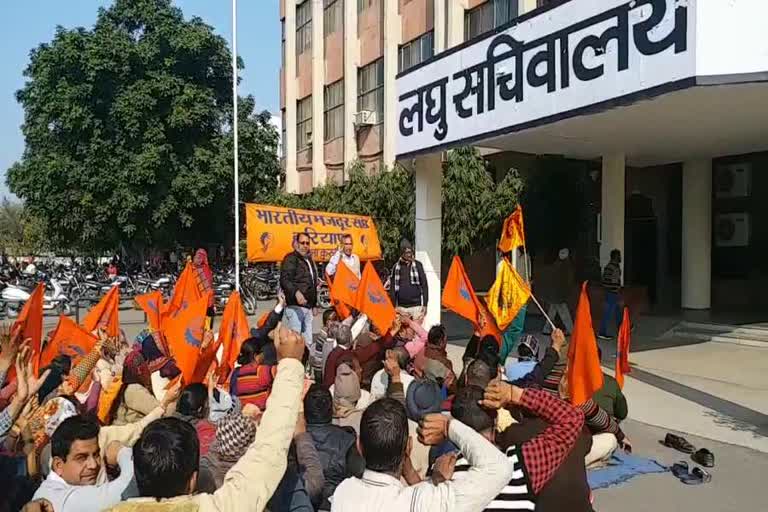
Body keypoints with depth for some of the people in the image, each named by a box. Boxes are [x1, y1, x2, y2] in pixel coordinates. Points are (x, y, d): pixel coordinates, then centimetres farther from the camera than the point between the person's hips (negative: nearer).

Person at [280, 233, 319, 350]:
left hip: (308, 306, 9)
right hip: (295, 306, -9)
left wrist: (313, 304, 26)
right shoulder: (291, 258, -7)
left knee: (308, 342, 13)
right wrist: (296, 292, -36)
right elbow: (284, 279, -21)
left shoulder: (309, 260, 22)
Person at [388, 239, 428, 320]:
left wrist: (425, 304, -2)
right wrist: (393, 306, 5)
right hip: (401, 307, 1)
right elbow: (392, 288, 9)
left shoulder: (417, 265, 4)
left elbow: (424, 285, 4)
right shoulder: (396, 267, 7)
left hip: (416, 306, -1)